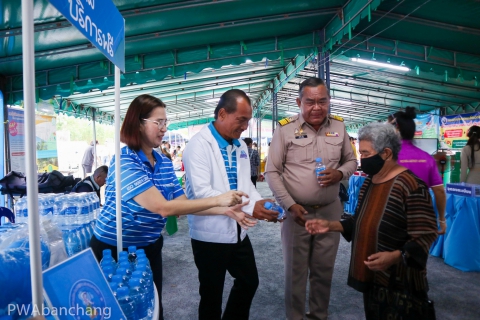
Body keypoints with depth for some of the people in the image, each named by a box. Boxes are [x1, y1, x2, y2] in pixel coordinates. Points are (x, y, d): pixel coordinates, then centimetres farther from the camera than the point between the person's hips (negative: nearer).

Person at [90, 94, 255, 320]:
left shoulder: (164, 163, -1)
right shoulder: (125, 161, -24)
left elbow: (182, 203, -5)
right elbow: (163, 208, -32)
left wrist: (226, 211, -16)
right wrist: (218, 200, -31)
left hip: (150, 246, 6)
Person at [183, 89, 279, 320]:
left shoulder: (240, 146, 6)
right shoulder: (199, 145, -18)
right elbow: (202, 192, -26)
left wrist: (261, 205, -7)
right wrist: (249, 208, -28)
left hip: (238, 230, 7)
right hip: (211, 234, -7)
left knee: (249, 282, 22)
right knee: (212, 293, 14)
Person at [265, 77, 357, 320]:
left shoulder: (339, 127, 2)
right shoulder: (285, 129, -9)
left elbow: (351, 161, 12)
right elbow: (272, 172, -7)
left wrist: (340, 173, -12)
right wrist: (290, 205, -14)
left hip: (330, 211, 3)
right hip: (297, 211, -3)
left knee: (324, 269, 18)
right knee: (295, 270, 12)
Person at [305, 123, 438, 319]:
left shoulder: (411, 185, -21)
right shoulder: (369, 182, 6)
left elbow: (425, 236, -21)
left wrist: (396, 256, -35)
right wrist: (330, 225, 0)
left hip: (399, 285, -7)